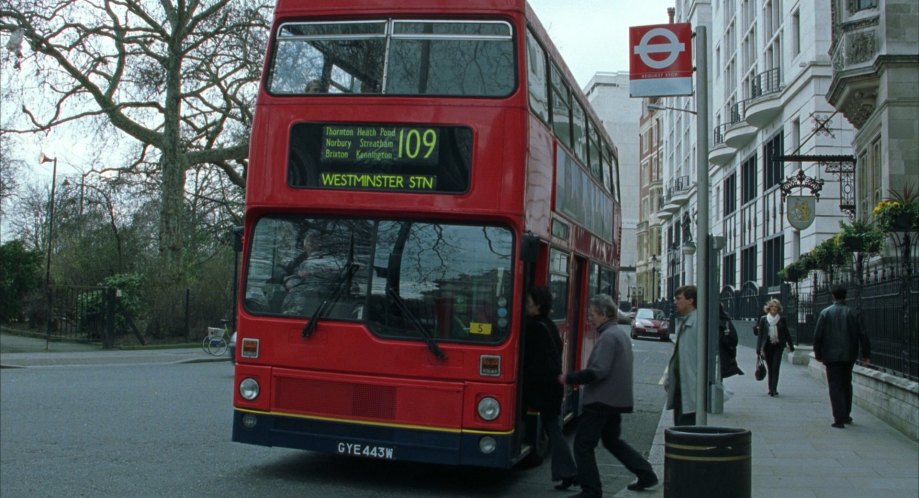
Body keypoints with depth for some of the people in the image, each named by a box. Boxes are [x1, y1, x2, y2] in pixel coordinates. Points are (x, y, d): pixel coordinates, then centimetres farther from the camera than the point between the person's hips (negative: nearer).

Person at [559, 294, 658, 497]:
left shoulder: (608, 337, -17)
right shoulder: (621, 333, 14)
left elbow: (598, 371, -24)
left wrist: (569, 379, -18)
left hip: (601, 400, -10)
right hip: (617, 400, 10)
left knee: (583, 444, -3)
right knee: (612, 440, 23)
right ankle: (646, 474, 23)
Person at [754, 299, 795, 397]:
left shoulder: (782, 320, 2)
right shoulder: (763, 319, 1)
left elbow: (786, 333, 10)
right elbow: (759, 334, 1)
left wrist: (791, 346, 13)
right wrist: (759, 349, -4)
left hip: (778, 346, -1)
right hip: (767, 347, 1)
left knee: (775, 368, -9)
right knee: (770, 369, 7)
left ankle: (773, 389, -12)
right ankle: (771, 389, 17)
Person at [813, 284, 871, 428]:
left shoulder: (825, 313, -5)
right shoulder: (853, 314, 1)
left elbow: (818, 335, -5)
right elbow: (863, 335, -1)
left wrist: (818, 353, 6)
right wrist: (866, 354, 5)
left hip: (832, 356, -3)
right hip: (849, 356, 3)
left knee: (835, 386, -1)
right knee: (846, 384, 19)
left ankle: (839, 419, -7)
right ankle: (846, 415, 25)